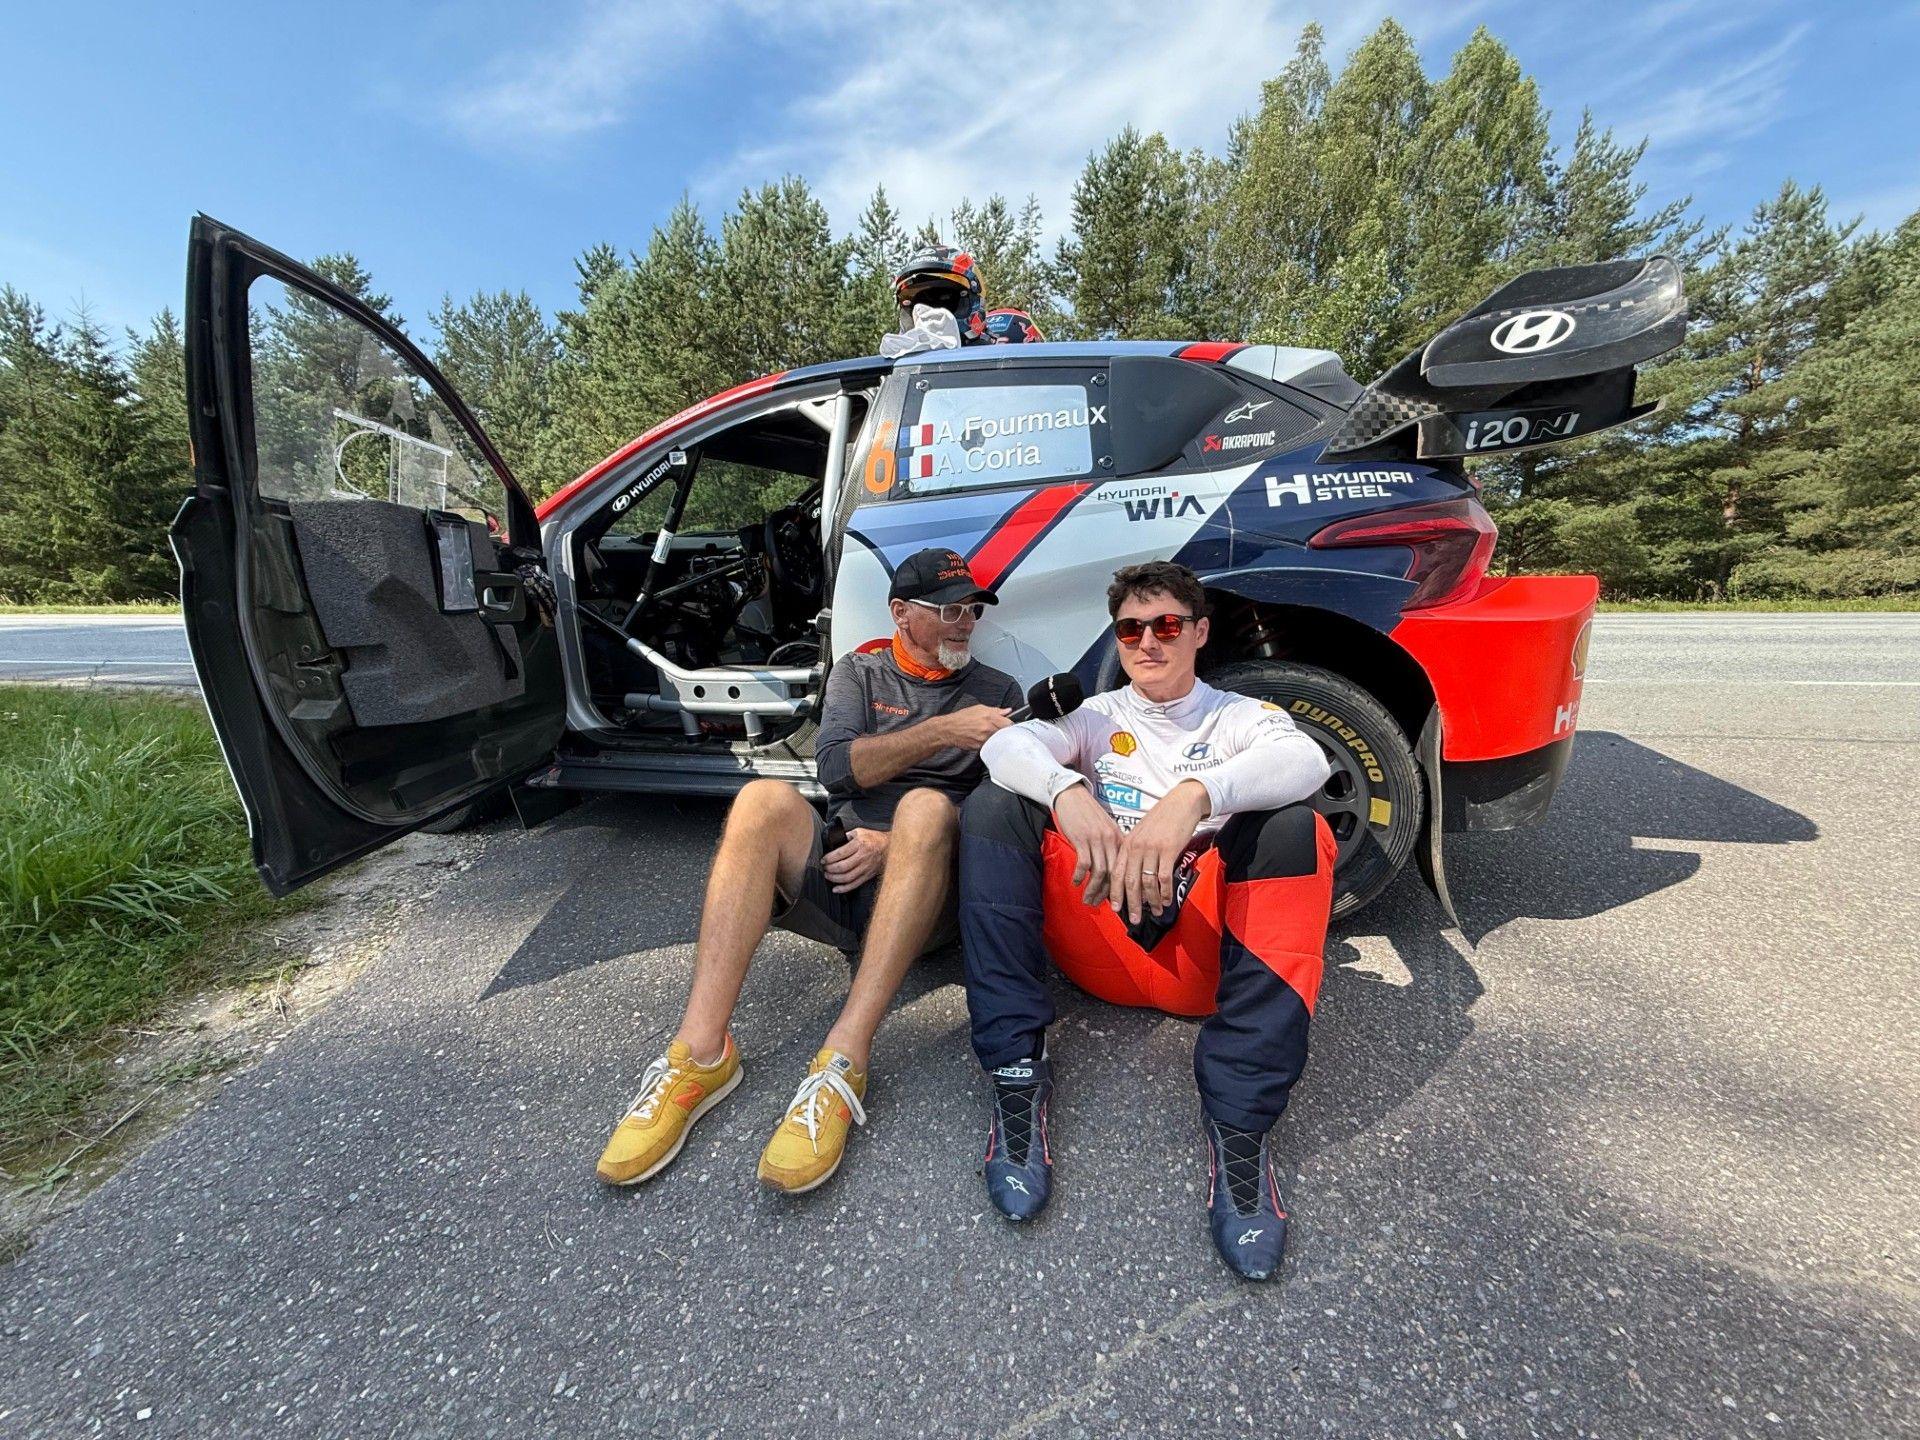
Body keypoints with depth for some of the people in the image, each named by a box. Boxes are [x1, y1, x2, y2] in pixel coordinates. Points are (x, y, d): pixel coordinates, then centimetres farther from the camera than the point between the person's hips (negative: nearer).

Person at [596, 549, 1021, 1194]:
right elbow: (837, 767, -4)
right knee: (765, 799, -26)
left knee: (927, 807, -33)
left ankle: (842, 1062, -38)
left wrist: (898, 842, -12)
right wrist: (943, 731, -13)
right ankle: (701, 1052, -29)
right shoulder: (859, 672, 16)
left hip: (928, 895, -1)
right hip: (836, 870, 2)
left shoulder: (998, 693, 14)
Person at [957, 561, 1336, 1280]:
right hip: (1099, 943, 2)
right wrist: (1067, 793, -27)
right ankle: (1018, 1072, -24)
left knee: (1292, 825, -25)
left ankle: (1239, 1120, -28)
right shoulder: (1098, 716, 19)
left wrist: (1194, 796, -33)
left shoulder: (1239, 716, 14)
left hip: (1205, 951, -1)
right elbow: (1004, 744, -3)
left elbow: (1307, 760, -13)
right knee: (992, 805, -15)